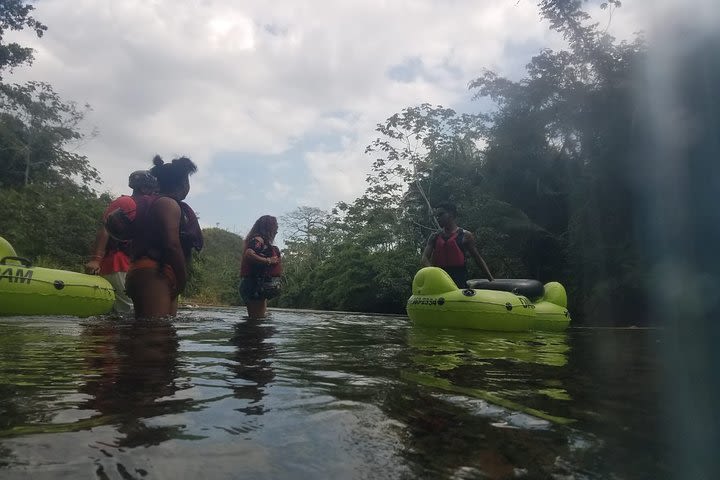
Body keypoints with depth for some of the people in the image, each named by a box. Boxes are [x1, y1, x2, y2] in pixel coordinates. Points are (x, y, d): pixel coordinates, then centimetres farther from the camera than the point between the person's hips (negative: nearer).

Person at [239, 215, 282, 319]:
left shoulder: (260, 240, 20)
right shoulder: (257, 240, -10)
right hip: (255, 285, -10)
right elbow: (249, 254, -27)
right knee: (258, 319, -10)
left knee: (255, 318, 12)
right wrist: (268, 261, -19)